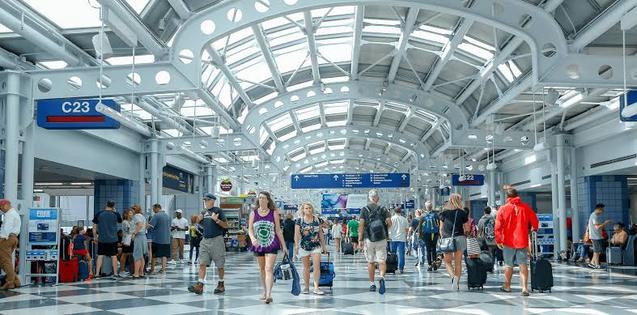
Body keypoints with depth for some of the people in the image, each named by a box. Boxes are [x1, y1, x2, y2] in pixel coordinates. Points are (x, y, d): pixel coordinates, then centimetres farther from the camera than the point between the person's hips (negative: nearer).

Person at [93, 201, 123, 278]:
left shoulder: (99, 214, -3)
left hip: (102, 239, 1)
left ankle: (97, 273, 4)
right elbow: (120, 221, 17)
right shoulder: (116, 214, -4)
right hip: (113, 239, 0)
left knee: (100, 256, 6)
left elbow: (94, 226, 1)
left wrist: (95, 237, 10)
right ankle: (115, 273, 11)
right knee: (114, 256, 8)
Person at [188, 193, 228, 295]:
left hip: (216, 240, -5)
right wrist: (199, 220, 5)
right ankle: (200, 285, -10)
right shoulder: (203, 212, 14)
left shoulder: (218, 210, -3)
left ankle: (221, 284, 19)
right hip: (205, 240, 5)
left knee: (220, 265, 5)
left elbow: (225, 225, -6)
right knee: (202, 263, -5)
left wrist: (216, 220, -19)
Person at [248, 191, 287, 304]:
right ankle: (265, 292, 29)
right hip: (258, 245, 3)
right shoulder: (253, 213, 4)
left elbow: (278, 230, 4)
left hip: (272, 245, -3)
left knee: (269, 269, -14)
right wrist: (253, 238, -19)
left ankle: (269, 295, -20)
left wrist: (284, 246, 4)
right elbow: (250, 229, 2)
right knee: (262, 269, 15)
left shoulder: (274, 213, 0)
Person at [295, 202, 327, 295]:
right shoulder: (299, 220, 1)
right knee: (306, 267, 8)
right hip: (304, 247, -1)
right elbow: (297, 233, -5)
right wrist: (296, 245, -17)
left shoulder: (317, 219, 7)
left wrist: (323, 245, 13)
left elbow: (321, 233, 13)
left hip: (316, 246, 1)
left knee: (317, 266, -11)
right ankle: (306, 287, 18)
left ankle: (316, 288, -9)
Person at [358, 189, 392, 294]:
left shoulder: (364, 209, 0)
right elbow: (389, 223, -5)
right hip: (382, 239, 0)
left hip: (368, 239, 0)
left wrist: (360, 240, -5)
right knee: (382, 261, 1)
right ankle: (382, 277, -25)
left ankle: (372, 284, 15)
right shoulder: (383, 209, 3)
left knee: (370, 262, 10)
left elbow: (361, 225, -7)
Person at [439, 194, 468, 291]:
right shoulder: (462, 213, 3)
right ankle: (457, 280, 1)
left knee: (447, 261, 11)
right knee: (458, 262, 7)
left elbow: (441, 229, 8)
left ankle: (453, 277, -13)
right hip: (460, 238, 0)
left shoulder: (444, 213, 6)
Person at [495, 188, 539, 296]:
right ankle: (524, 287, -8)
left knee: (508, 265, 13)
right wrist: (534, 229, 28)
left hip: (508, 242, 0)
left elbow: (498, 226, -6)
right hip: (523, 241, 1)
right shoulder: (526, 207, 0)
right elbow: (535, 222, 6)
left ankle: (507, 286, 25)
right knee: (523, 265, 2)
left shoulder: (503, 209, -4)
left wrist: (498, 240, 1)